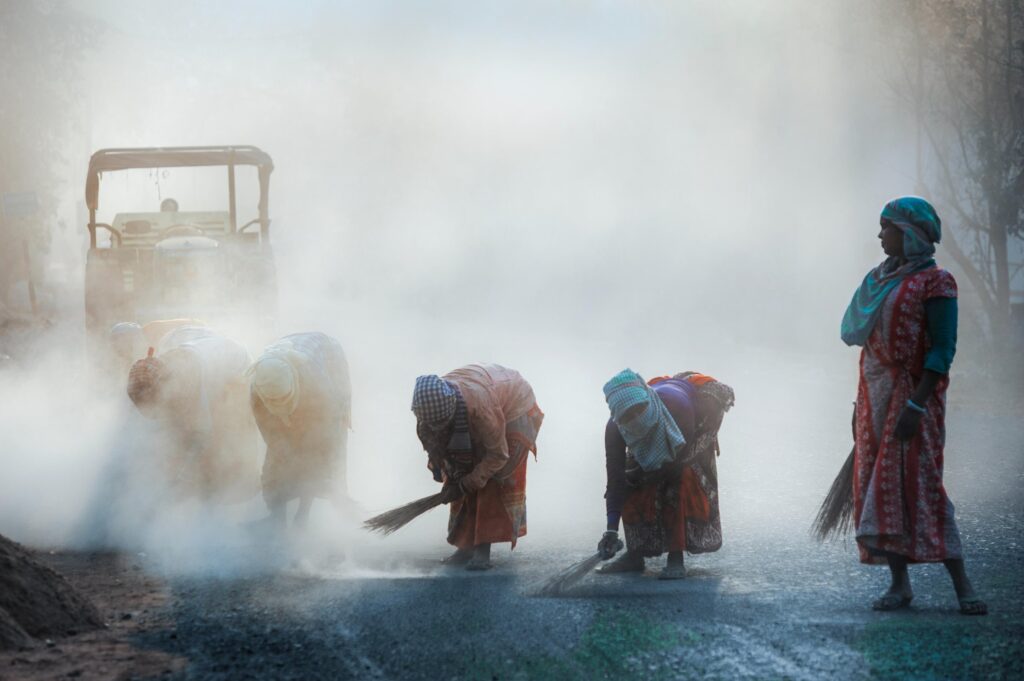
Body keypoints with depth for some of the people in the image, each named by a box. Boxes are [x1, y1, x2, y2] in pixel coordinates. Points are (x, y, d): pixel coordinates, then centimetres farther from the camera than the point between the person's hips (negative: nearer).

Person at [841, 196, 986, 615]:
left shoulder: (934, 282, -9)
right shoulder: (880, 279, 15)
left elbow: (942, 349, -15)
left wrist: (915, 404, -22)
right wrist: (861, 404, 15)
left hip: (913, 392, -8)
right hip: (875, 393, 8)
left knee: (918, 482, -13)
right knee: (879, 486, 3)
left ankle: (961, 584, -11)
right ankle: (899, 584, 5)